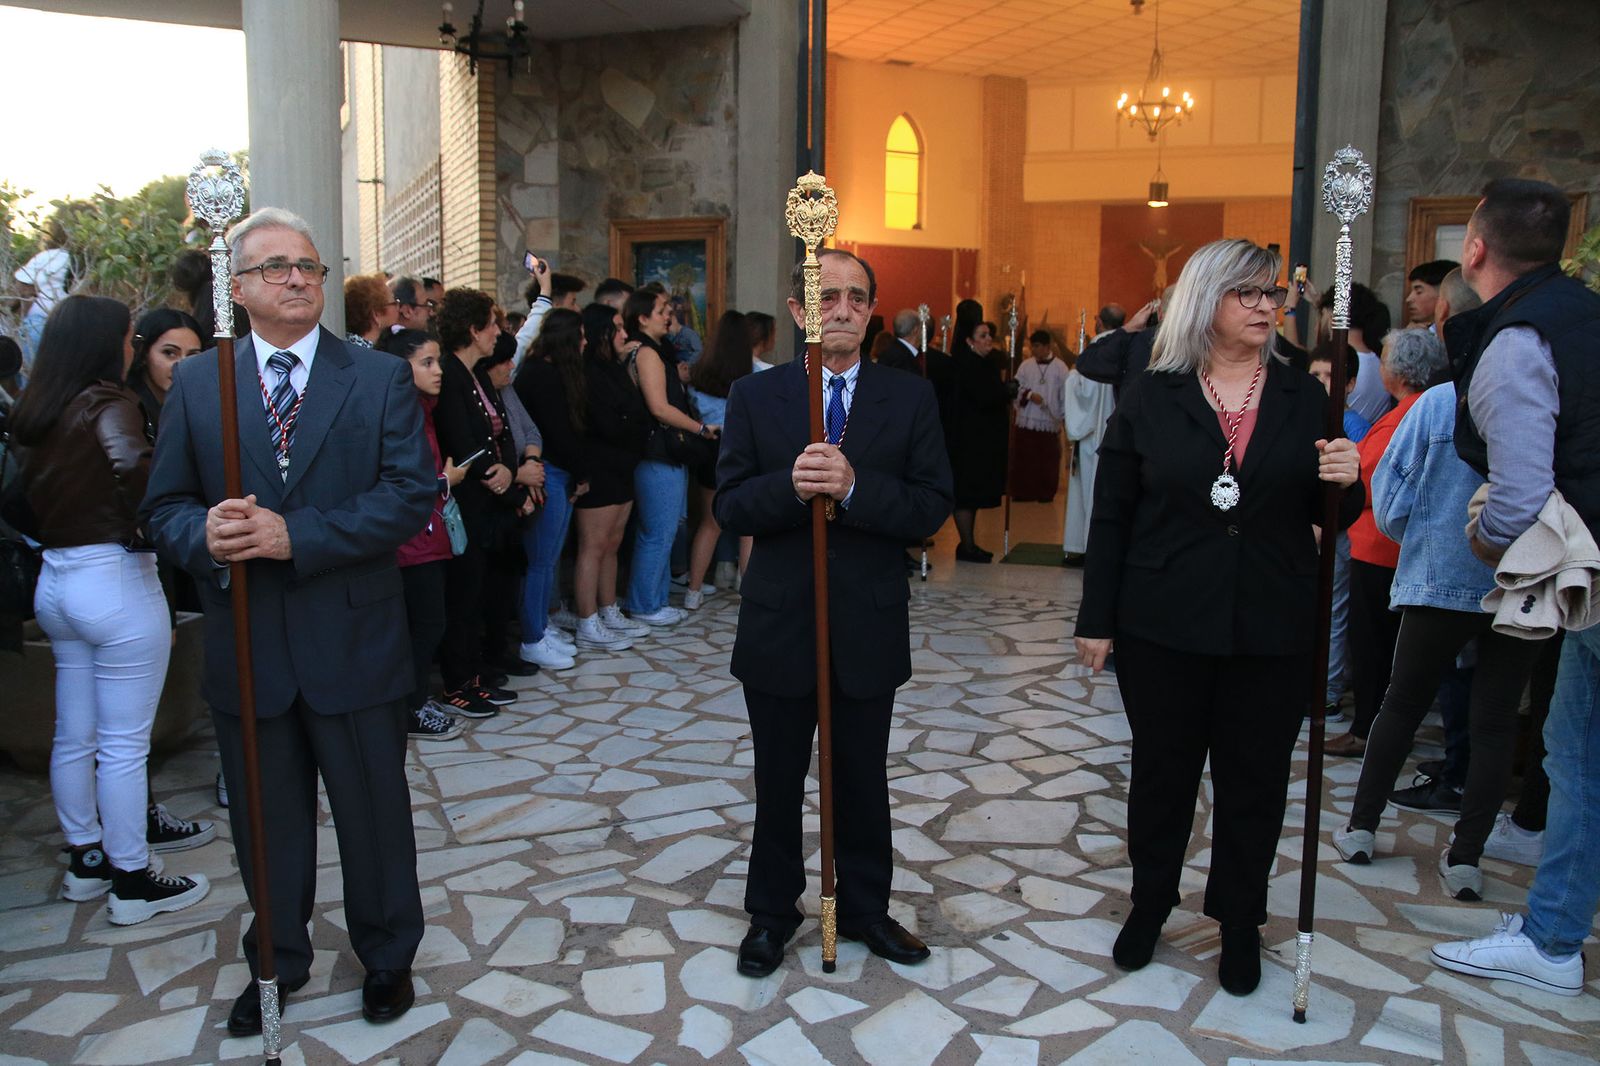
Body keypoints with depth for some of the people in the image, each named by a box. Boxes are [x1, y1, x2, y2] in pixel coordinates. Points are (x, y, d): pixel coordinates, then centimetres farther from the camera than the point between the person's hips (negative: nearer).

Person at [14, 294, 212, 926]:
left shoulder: (35, 416, 10)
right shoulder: (110, 406, -14)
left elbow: (26, 500, 14)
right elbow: (139, 478, -27)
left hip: (55, 581, 8)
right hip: (114, 581, -8)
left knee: (74, 735, 17)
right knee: (124, 743, 1)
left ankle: (85, 860, 31)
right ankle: (132, 881, 10)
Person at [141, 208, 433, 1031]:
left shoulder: (381, 378, -3)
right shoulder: (194, 383, 4)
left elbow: (412, 493, -12)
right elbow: (164, 506, 4)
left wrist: (296, 535, -21)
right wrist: (203, 533, -20)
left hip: (353, 644, -2)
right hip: (245, 648, 2)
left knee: (374, 812, 13)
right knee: (265, 821, 18)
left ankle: (386, 956, 37)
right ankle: (276, 962, 41)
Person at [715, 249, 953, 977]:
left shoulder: (910, 398, -2)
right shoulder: (754, 397, -1)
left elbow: (933, 507, -9)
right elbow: (729, 507, -6)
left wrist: (854, 487, -25)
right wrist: (790, 485, -26)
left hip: (868, 629, 0)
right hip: (779, 625, 0)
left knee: (863, 781, 16)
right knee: (778, 782, 15)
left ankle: (864, 908, 36)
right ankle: (771, 912, 34)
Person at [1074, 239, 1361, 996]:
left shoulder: (1303, 397, 3)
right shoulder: (1151, 396, -3)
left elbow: (1326, 515, 7)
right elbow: (1111, 515, -1)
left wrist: (1344, 483, -17)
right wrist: (1097, 620, -3)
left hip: (1271, 631, 2)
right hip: (1164, 624, -1)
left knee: (1254, 781, 11)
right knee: (1161, 771, 13)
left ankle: (1239, 921, 30)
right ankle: (1150, 904, 33)